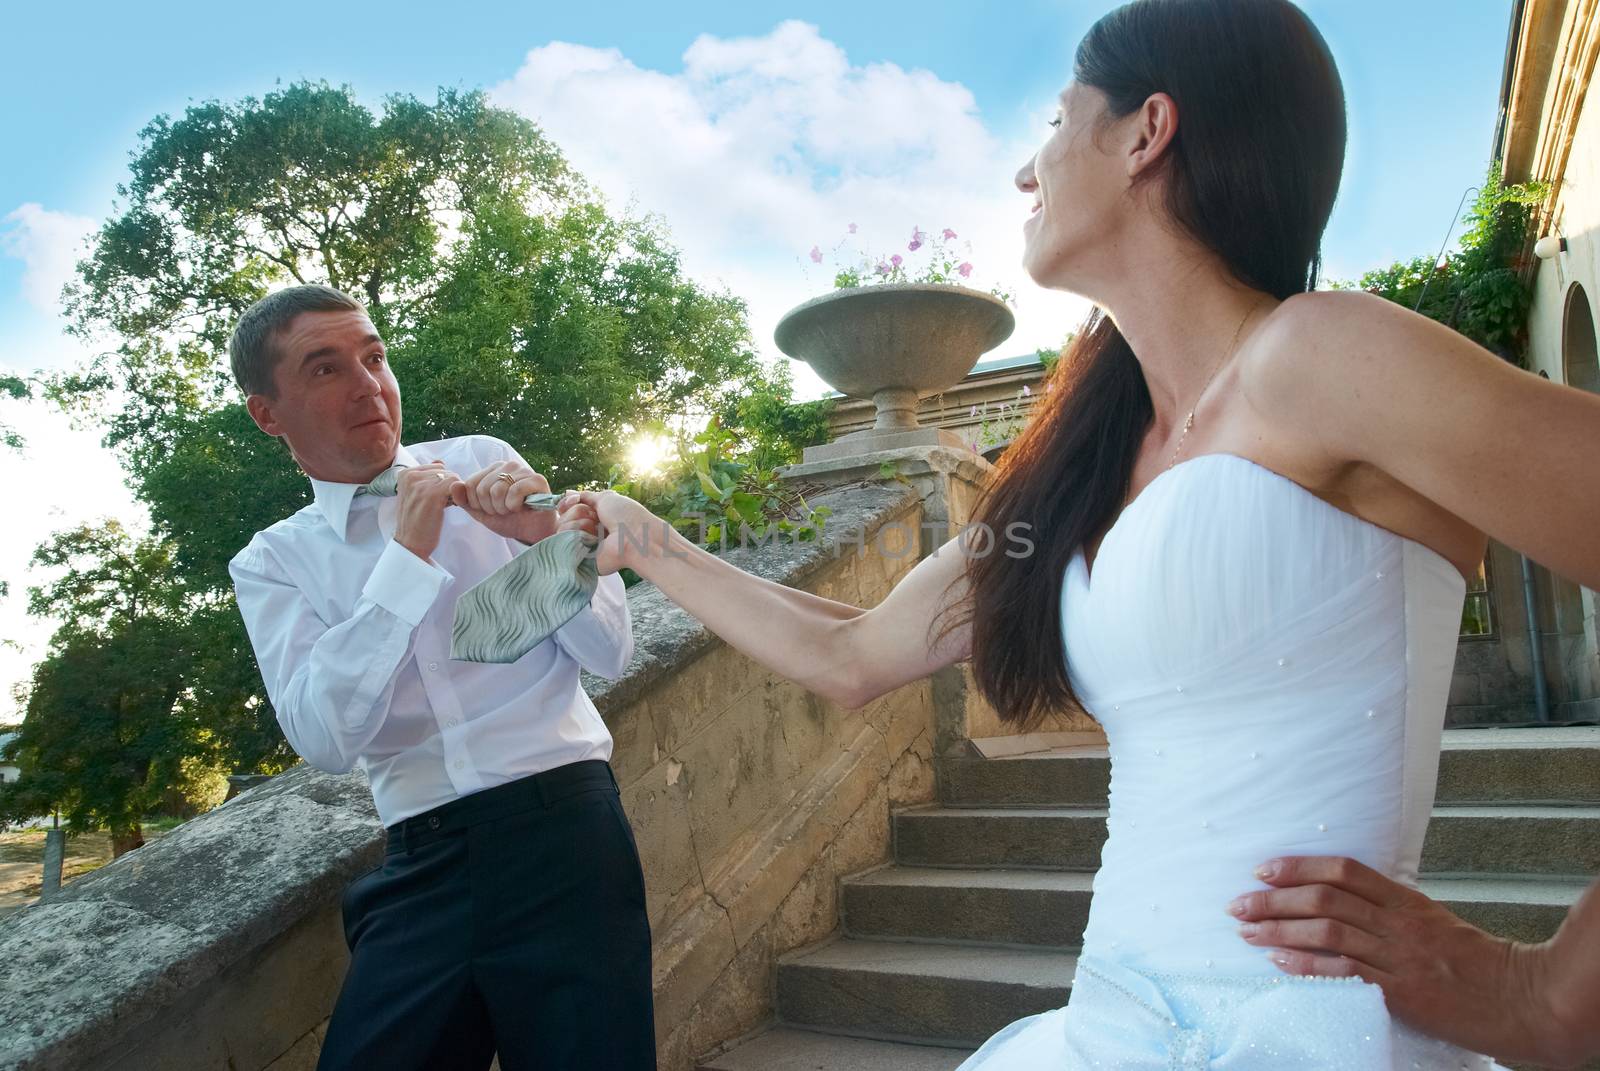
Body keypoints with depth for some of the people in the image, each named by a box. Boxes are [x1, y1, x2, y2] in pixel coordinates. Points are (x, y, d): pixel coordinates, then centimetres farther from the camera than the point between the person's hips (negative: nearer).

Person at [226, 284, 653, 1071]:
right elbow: (324, 739, -11)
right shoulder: (273, 561, 6)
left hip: (562, 827, -1)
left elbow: (611, 654, 0)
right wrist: (406, 555, -15)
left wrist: (544, 536, -17)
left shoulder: (485, 465, 2)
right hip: (422, 863, 2)